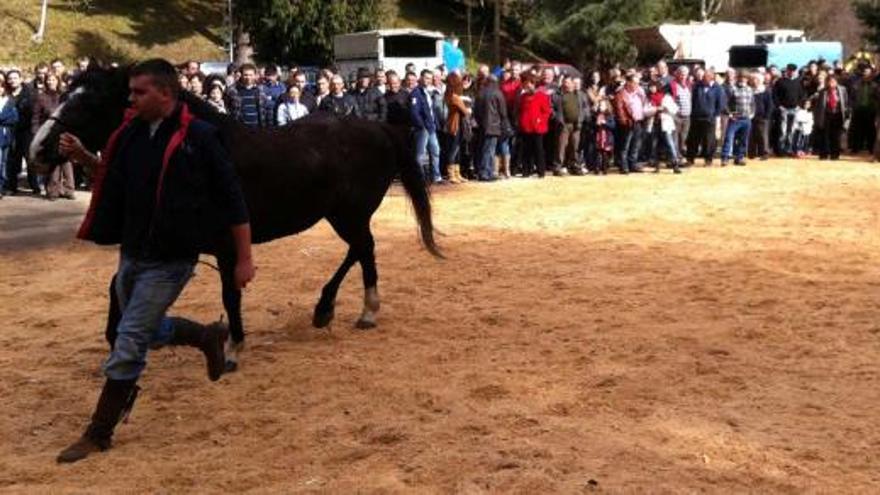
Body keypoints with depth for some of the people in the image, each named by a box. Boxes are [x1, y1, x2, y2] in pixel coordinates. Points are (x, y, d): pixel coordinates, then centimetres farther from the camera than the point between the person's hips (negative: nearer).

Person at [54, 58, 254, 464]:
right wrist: (83, 157, 2)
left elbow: (233, 202, -11)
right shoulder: (131, 133, 4)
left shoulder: (199, 138, -15)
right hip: (131, 254, 7)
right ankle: (209, 337, 46)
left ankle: (99, 433, 8)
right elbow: (114, 180, 20)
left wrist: (244, 259, -11)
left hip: (169, 261, -7)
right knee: (147, 331, 22)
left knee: (128, 344, -5)